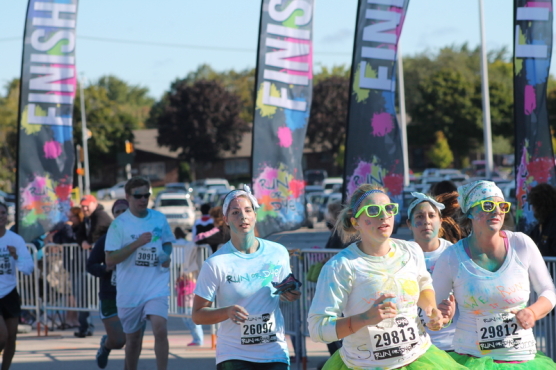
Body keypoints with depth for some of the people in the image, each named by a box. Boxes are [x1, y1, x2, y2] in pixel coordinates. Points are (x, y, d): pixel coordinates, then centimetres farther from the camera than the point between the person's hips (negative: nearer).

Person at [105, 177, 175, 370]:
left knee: (160, 329, -19)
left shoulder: (159, 219, 5)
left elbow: (167, 242, 21)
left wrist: (166, 254, -2)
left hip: (157, 286, 1)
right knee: (133, 338, 11)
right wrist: (137, 243, -19)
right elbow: (110, 259, -11)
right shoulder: (119, 224, -6)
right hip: (129, 290, -1)